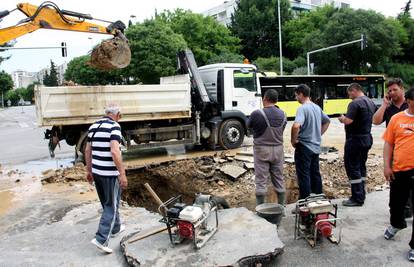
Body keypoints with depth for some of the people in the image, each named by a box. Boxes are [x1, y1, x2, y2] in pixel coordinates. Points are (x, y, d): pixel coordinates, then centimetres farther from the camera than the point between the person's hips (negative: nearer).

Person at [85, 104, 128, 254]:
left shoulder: (93, 126, 10)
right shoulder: (114, 126, -14)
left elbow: (88, 151, 14)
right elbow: (115, 152, -25)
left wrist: (89, 171, 21)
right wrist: (122, 174, -22)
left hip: (96, 172, 8)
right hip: (110, 173, -8)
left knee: (108, 203, 21)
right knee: (111, 206, 2)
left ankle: (115, 228, 37)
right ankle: (101, 239, -2)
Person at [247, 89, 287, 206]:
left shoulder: (257, 114, -16)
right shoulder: (282, 114, -1)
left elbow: (248, 126, 0)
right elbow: (281, 130, 6)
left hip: (262, 150, -4)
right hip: (278, 149, 4)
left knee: (261, 181, 4)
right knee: (279, 179, 15)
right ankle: (282, 206, 24)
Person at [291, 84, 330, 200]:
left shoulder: (302, 108, -17)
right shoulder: (317, 107, 9)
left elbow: (296, 126, -33)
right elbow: (327, 121, 23)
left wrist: (293, 140, -18)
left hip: (304, 147, -8)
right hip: (316, 147, 8)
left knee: (304, 176, 0)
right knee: (315, 174, 17)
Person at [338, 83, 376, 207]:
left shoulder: (355, 103, -17)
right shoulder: (371, 102, 12)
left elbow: (348, 121, -27)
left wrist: (342, 118, -4)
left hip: (355, 140, -9)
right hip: (367, 139, 9)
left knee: (352, 168, -3)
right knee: (361, 166, 16)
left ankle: (357, 199, 0)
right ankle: (361, 195, 24)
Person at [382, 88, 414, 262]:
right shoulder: (397, 118, 1)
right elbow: (389, 143, 4)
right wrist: (386, 166, -2)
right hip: (399, 170, 2)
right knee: (396, 203, 18)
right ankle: (397, 224, 50)